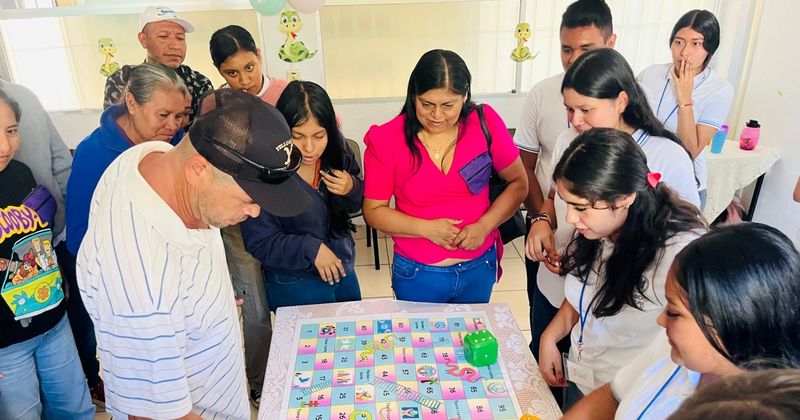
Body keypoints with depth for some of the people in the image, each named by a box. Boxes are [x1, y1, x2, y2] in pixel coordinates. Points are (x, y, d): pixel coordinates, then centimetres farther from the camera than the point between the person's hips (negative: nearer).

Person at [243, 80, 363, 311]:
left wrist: (352, 189, -17)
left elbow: (355, 206, 3)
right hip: (294, 285, -5)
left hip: (343, 271, 5)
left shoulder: (336, 151, -12)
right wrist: (310, 248, -25)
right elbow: (258, 242, -19)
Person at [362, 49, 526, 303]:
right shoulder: (386, 140, -13)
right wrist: (426, 228, -21)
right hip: (417, 274, -1)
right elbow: (373, 211, -7)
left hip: (480, 268, 2)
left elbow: (518, 183, -1)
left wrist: (485, 225, -16)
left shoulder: (486, 123, -11)